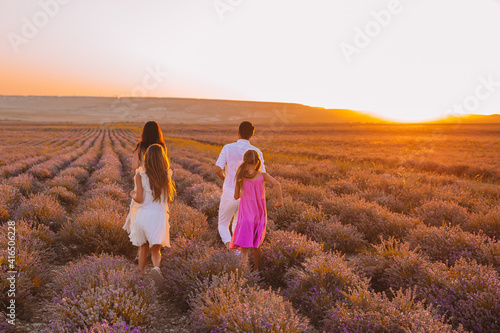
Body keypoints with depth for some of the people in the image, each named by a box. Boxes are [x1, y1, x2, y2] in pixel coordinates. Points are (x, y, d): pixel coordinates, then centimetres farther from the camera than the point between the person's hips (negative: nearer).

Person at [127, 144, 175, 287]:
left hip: (143, 215, 0)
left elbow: (139, 199, -10)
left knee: (144, 248, 20)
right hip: (159, 215, 0)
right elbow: (169, 199, 3)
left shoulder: (141, 175, -7)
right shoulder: (166, 176, -3)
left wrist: (133, 194, 11)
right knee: (155, 249, 6)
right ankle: (156, 267, -23)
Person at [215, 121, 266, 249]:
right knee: (237, 227, 22)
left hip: (229, 195, -2)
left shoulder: (228, 148, -8)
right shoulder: (256, 152, -4)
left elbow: (218, 169, -15)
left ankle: (228, 244, -14)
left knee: (223, 225, 15)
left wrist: (225, 179, 7)